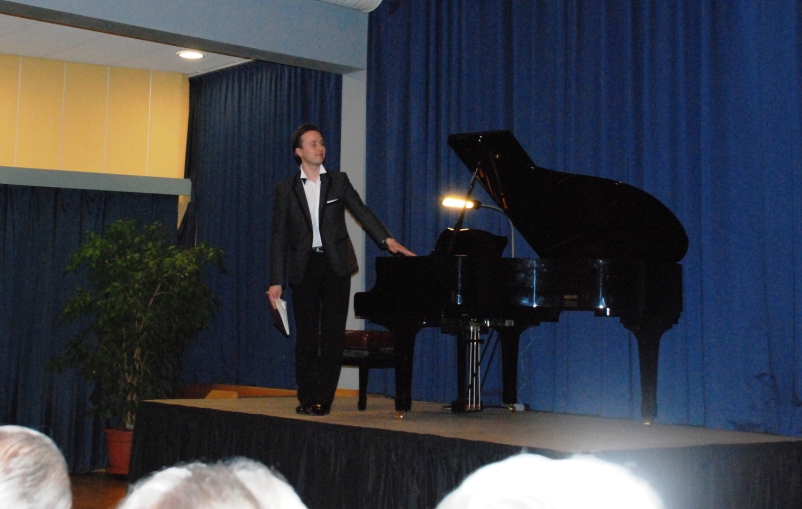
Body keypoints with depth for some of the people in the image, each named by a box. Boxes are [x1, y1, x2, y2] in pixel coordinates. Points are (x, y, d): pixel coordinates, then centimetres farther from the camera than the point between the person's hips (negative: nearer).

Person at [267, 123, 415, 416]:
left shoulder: (339, 181, 8)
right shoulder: (286, 190, 6)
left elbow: (362, 213, 2)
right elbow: (280, 237, 3)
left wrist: (387, 240, -15)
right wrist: (276, 281, -3)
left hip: (336, 264, 0)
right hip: (304, 268, 0)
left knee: (333, 334, -2)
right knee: (305, 334, 4)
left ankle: (323, 399, 2)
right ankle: (306, 397, 13)